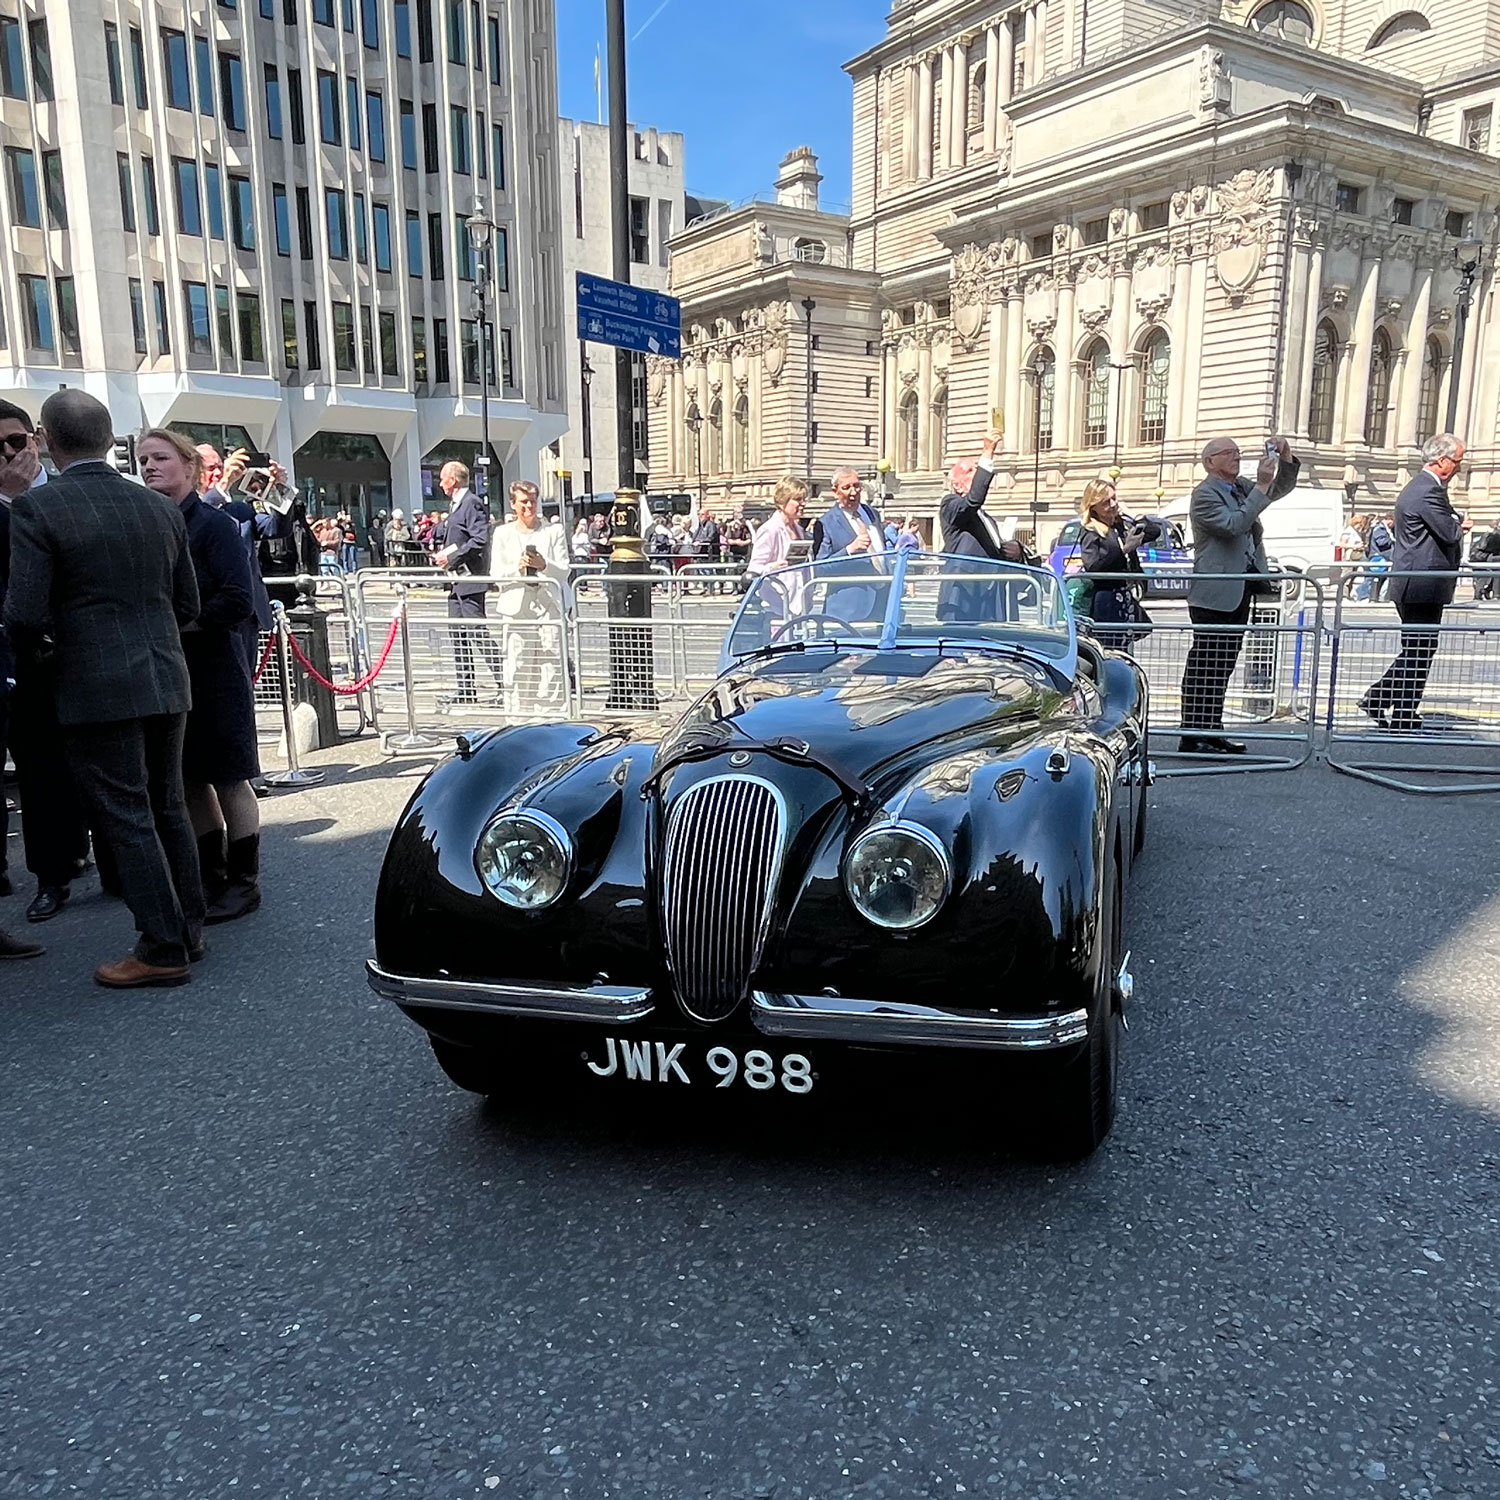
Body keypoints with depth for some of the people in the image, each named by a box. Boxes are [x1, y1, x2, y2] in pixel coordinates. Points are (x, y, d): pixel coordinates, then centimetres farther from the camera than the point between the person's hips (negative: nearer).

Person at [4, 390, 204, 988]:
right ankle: (188, 929, 25)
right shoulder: (160, 508, 6)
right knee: (168, 809, 16)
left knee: (127, 820, 1)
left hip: (96, 690, -5)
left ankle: (163, 949, 6)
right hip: (166, 683, 6)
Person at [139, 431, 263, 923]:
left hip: (214, 670, -6)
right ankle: (211, 878, 24)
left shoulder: (213, 525, -8)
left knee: (228, 780, 2)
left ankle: (243, 883, 12)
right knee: (190, 781, 12)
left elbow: (237, 603, -16)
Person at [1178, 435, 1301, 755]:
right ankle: (1192, 737, -7)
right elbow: (1233, 525, -21)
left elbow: (1281, 489, 26)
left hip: (1238, 593, 9)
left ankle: (1211, 732, 15)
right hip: (1214, 594, -9)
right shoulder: (1205, 493, -8)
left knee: (1222, 668, 10)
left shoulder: (1241, 488, 18)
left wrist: (1287, 459, 7)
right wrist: (1261, 486, -18)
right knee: (1204, 667, -8)